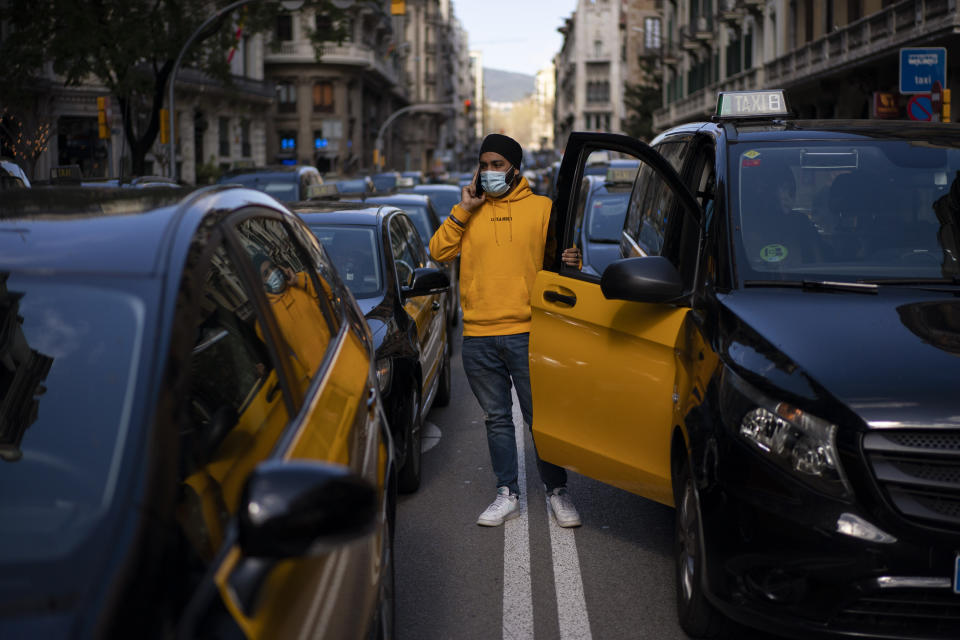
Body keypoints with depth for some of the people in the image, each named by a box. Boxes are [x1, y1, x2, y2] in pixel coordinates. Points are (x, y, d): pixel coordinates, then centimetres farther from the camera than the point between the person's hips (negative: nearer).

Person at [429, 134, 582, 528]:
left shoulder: (541, 208, 4)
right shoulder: (470, 211, 12)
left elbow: (559, 254, 3)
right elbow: (439, 252, 3)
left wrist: (571, 261, -20)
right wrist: (462, 210, -5)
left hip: (526, 333, -3)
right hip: (478, 336, 3)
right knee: (497, 419, 10)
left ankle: (557, 491, 12)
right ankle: (507, 495, 18)